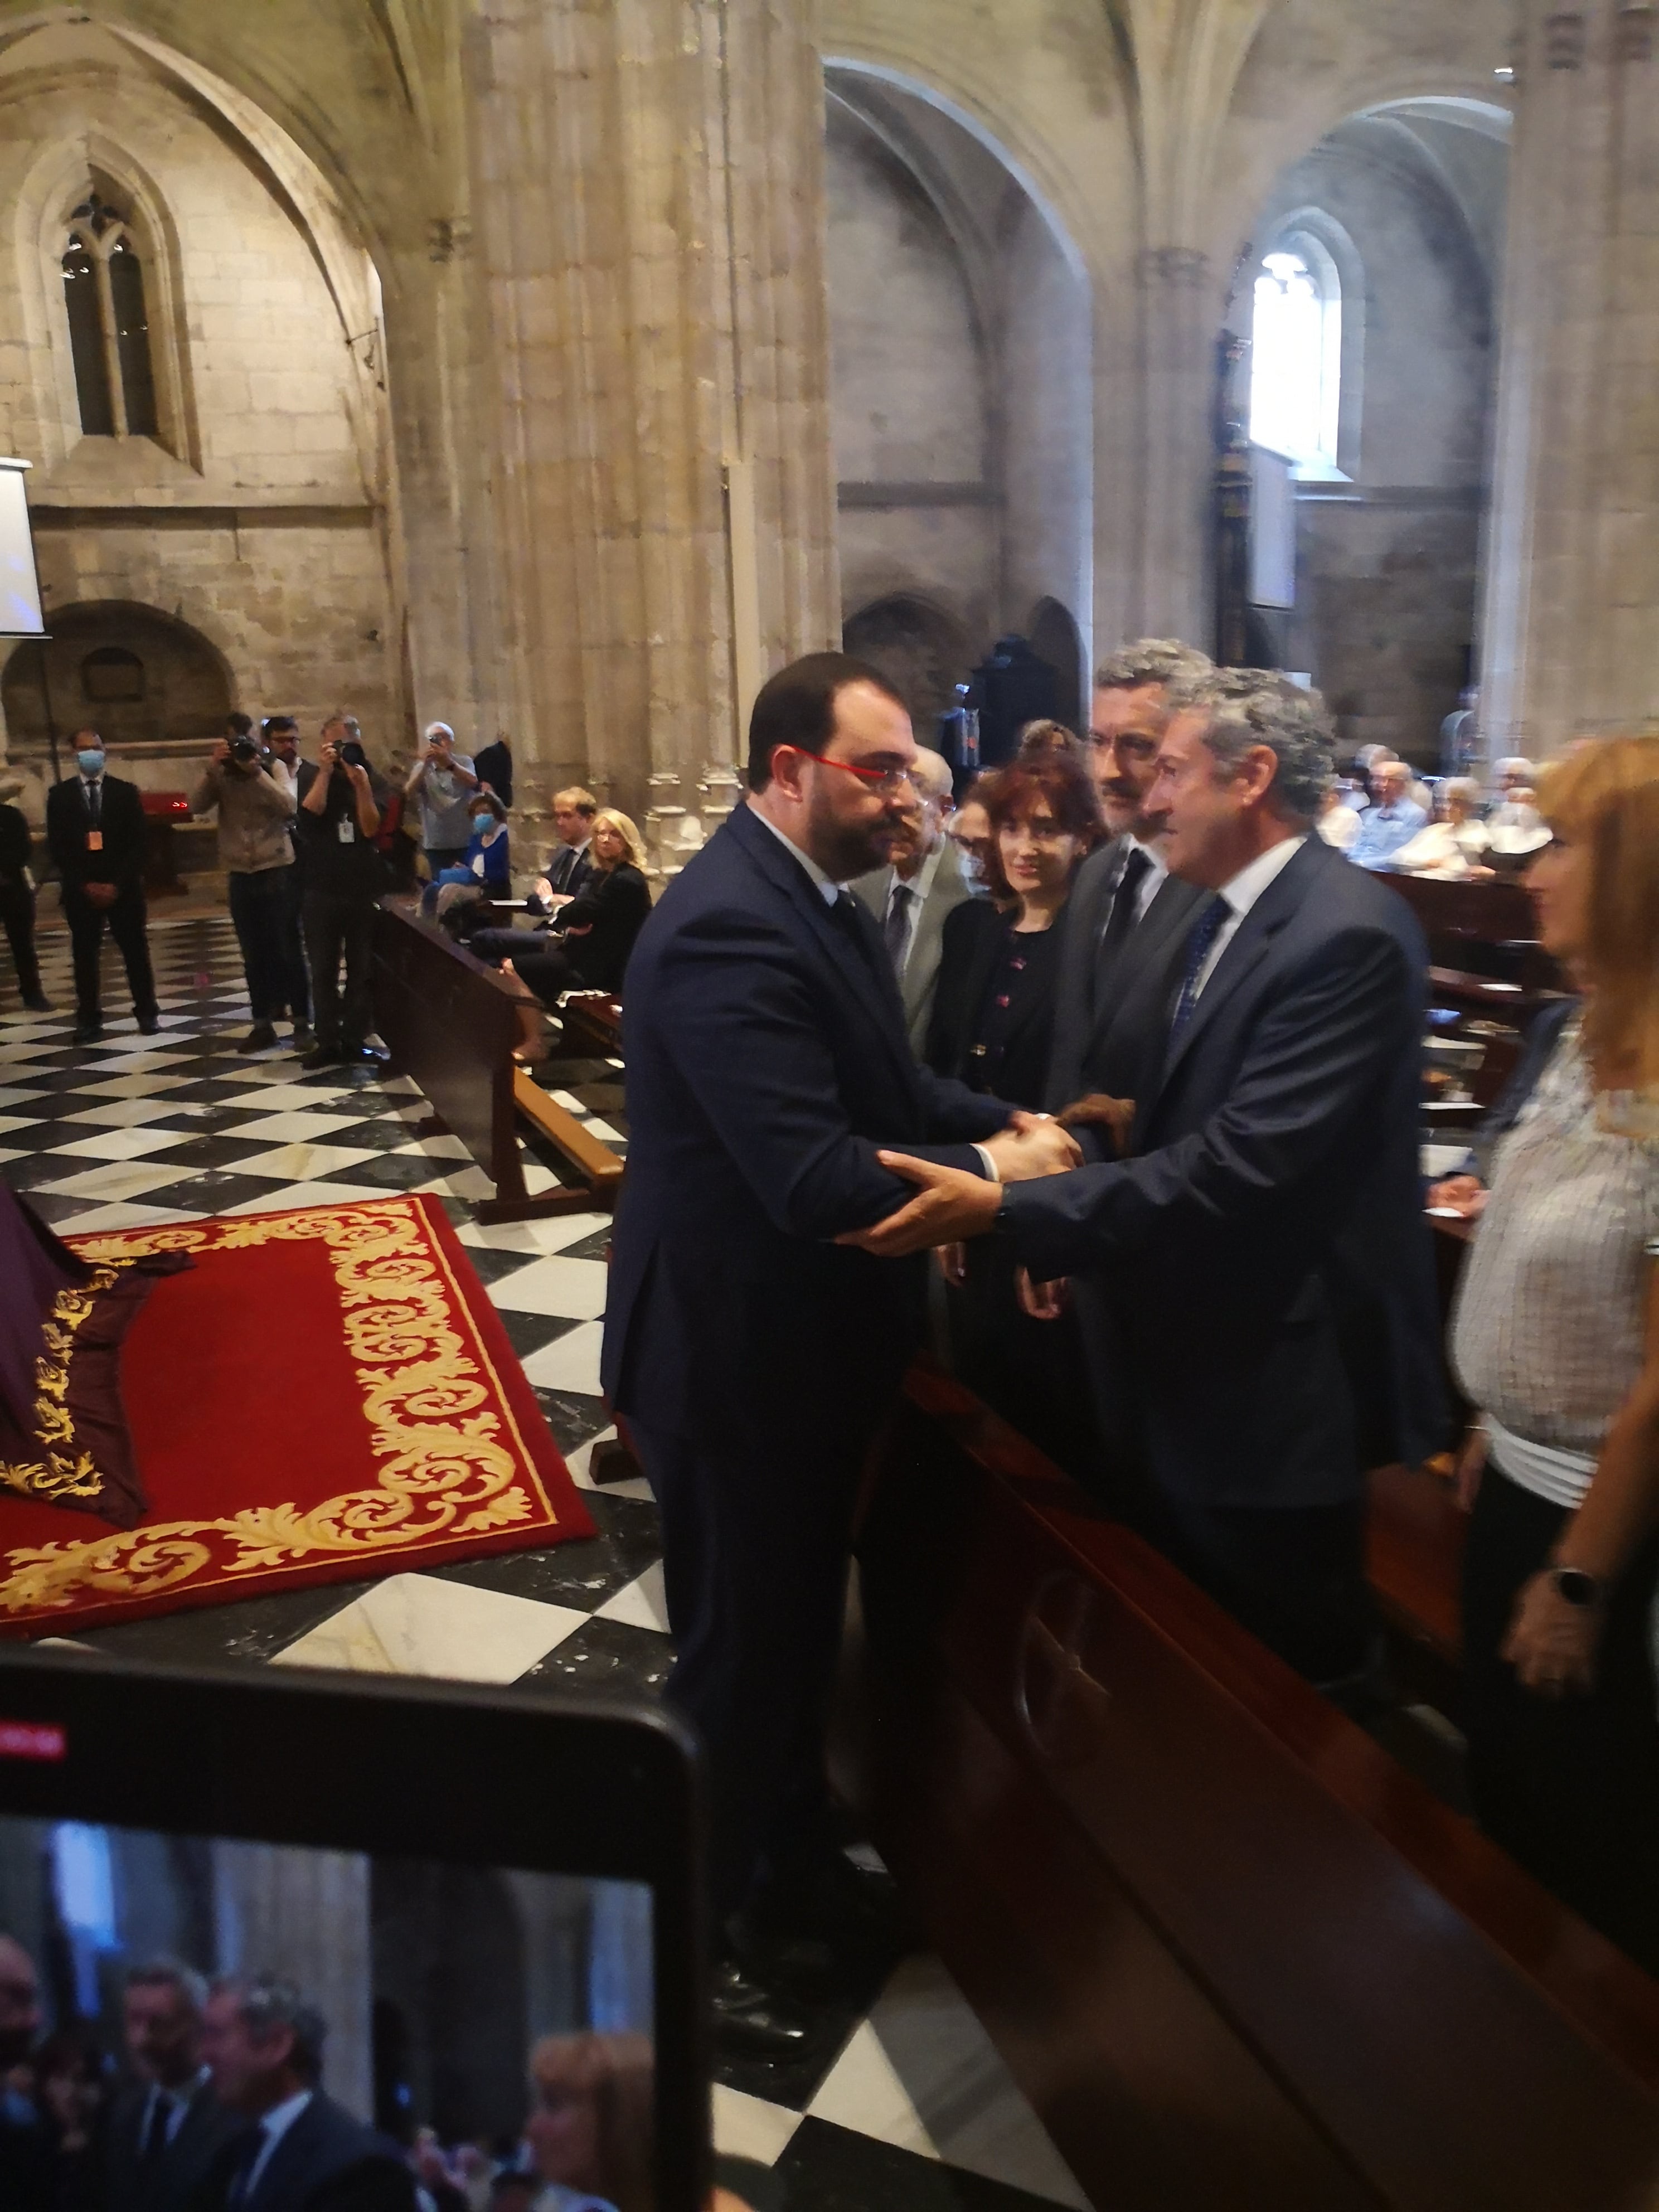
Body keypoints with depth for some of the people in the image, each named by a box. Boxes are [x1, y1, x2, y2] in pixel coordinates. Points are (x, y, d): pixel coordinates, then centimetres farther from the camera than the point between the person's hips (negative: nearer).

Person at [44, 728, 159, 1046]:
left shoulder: (126, 791, 4)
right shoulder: (59, 794, 4)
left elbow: (137, 843, -1)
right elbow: (57, 847, 0)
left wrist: (117, 884, -10)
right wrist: (85, 884, -9)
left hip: (123, 887, 0)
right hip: (80, 889, 0)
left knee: (136, 951, 3)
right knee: (85, 955, 2)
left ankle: (147, 1013, 11)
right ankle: (89, 1020, 6)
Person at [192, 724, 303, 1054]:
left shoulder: (274, 769, -1)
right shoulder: (220, 776, 6)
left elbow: (289, 806, -17)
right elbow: (196, 806, -8)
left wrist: (256, 771, -22)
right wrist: (211, 768, -19)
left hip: (276, 870, -3)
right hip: (240, 874, 3)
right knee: (254, 954, 7)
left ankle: (301, 1023, 4)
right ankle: (263, 1024, 14)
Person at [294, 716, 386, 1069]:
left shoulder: (368, 778, 6)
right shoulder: (310, 775, 4)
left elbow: (371, 829, -7)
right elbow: (309, 814, -14)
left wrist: (361, 785, -16)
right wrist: (325, 772, -16)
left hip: (363, 887, 1)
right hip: (322, 889, -1)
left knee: (361, 970, 3)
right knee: (323, 970, 0)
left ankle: (355, 1038, 9)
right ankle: (328, 1040, 5)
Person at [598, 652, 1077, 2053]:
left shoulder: (820, 903, 6)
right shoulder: (729, 929, -27)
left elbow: (886, 1086, 12)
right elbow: (814, 1177, -34)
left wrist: (997, 1122, -6)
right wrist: (990, 1173, -20)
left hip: (808, 1344, 10)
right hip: (738, 1358, -10)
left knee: (800, 1624, 26)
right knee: (741, 1653, 10)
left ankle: (791, 1862, 49)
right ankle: (700, 1933, 35)